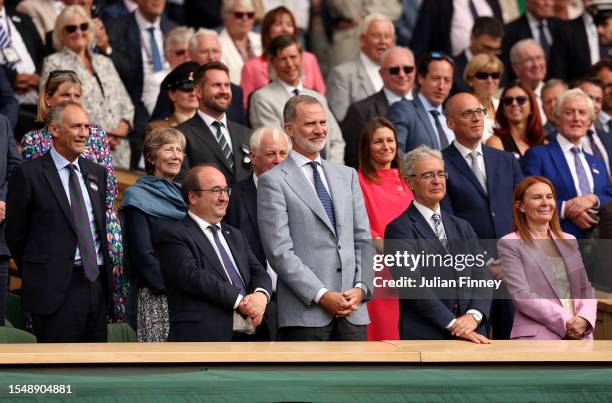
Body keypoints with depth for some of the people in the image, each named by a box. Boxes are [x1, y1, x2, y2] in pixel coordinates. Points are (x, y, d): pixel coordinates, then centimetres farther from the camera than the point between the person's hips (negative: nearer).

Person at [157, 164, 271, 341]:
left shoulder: (235, 235, 26)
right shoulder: (174, 235, 1)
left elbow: (258, 272, 17)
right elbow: (192, 276, -13)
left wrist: (261, 295, -8)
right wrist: (239, 301, -17)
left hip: (248, 338, 7)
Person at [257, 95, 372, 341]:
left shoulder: (347, 175, 18)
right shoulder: (273, 182, 0)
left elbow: (363, 240, 16)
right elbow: (279, 251, -8)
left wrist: (360, 288, -1)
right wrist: (321, 295, -14)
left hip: (353, 311, 5)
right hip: (305, 313, -5)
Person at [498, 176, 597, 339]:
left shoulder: (569, 241, 22)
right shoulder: (509, 244, 4)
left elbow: (586, 288, 17)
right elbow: (521, 295, -6)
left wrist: (584, 319, -5)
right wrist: (566, 322, -12)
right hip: (538, 338, -4)